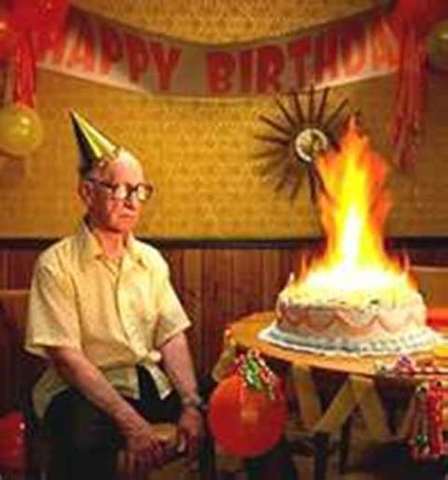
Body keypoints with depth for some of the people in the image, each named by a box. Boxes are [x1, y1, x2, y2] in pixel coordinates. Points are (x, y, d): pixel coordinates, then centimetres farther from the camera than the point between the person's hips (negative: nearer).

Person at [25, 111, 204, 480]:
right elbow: (67, 357, -14)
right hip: (83, 389, -6)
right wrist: (130, 421, -23)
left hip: (151, 382, 6)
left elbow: (172, 337, 5)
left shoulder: (151, 260, 10)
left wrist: (190, 404, -11)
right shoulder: (57, 265, -8)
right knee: (85, 439, -39)